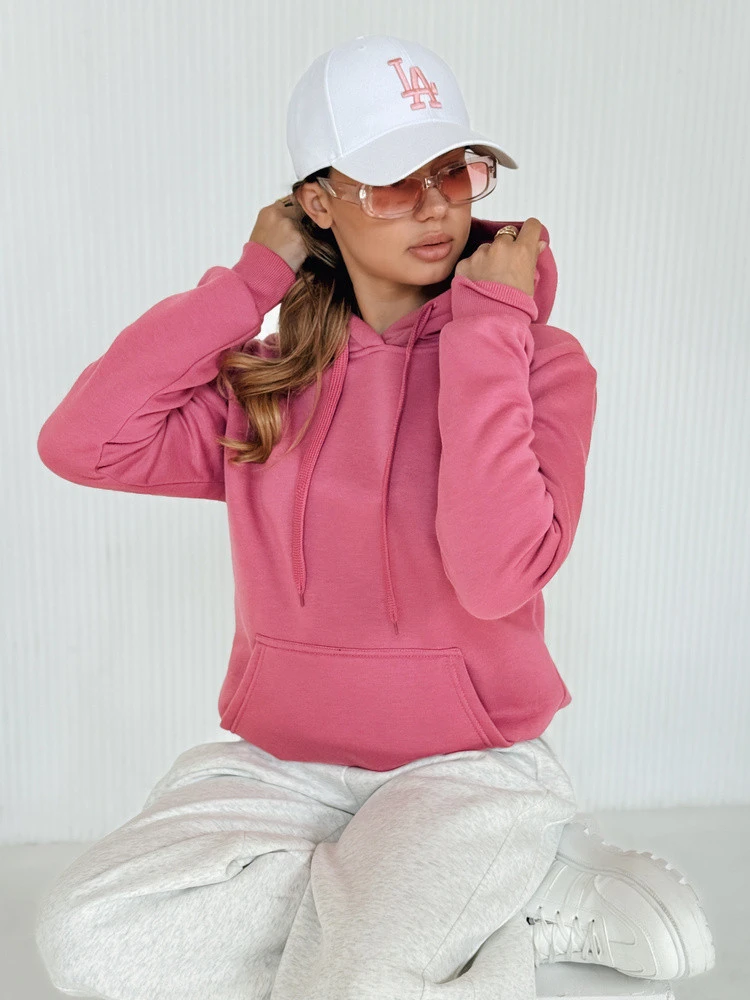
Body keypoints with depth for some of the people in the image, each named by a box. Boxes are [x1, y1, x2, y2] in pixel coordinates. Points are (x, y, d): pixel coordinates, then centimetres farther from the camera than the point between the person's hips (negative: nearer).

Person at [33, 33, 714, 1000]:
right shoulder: (270, 377, 4)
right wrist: (249, 279, -5)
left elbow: (498, 572, -22)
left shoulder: (539, 360, -6)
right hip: (282, 764, 5)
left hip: (469, 765, -4)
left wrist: (485, 328, -17)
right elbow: (80, 444, -9)